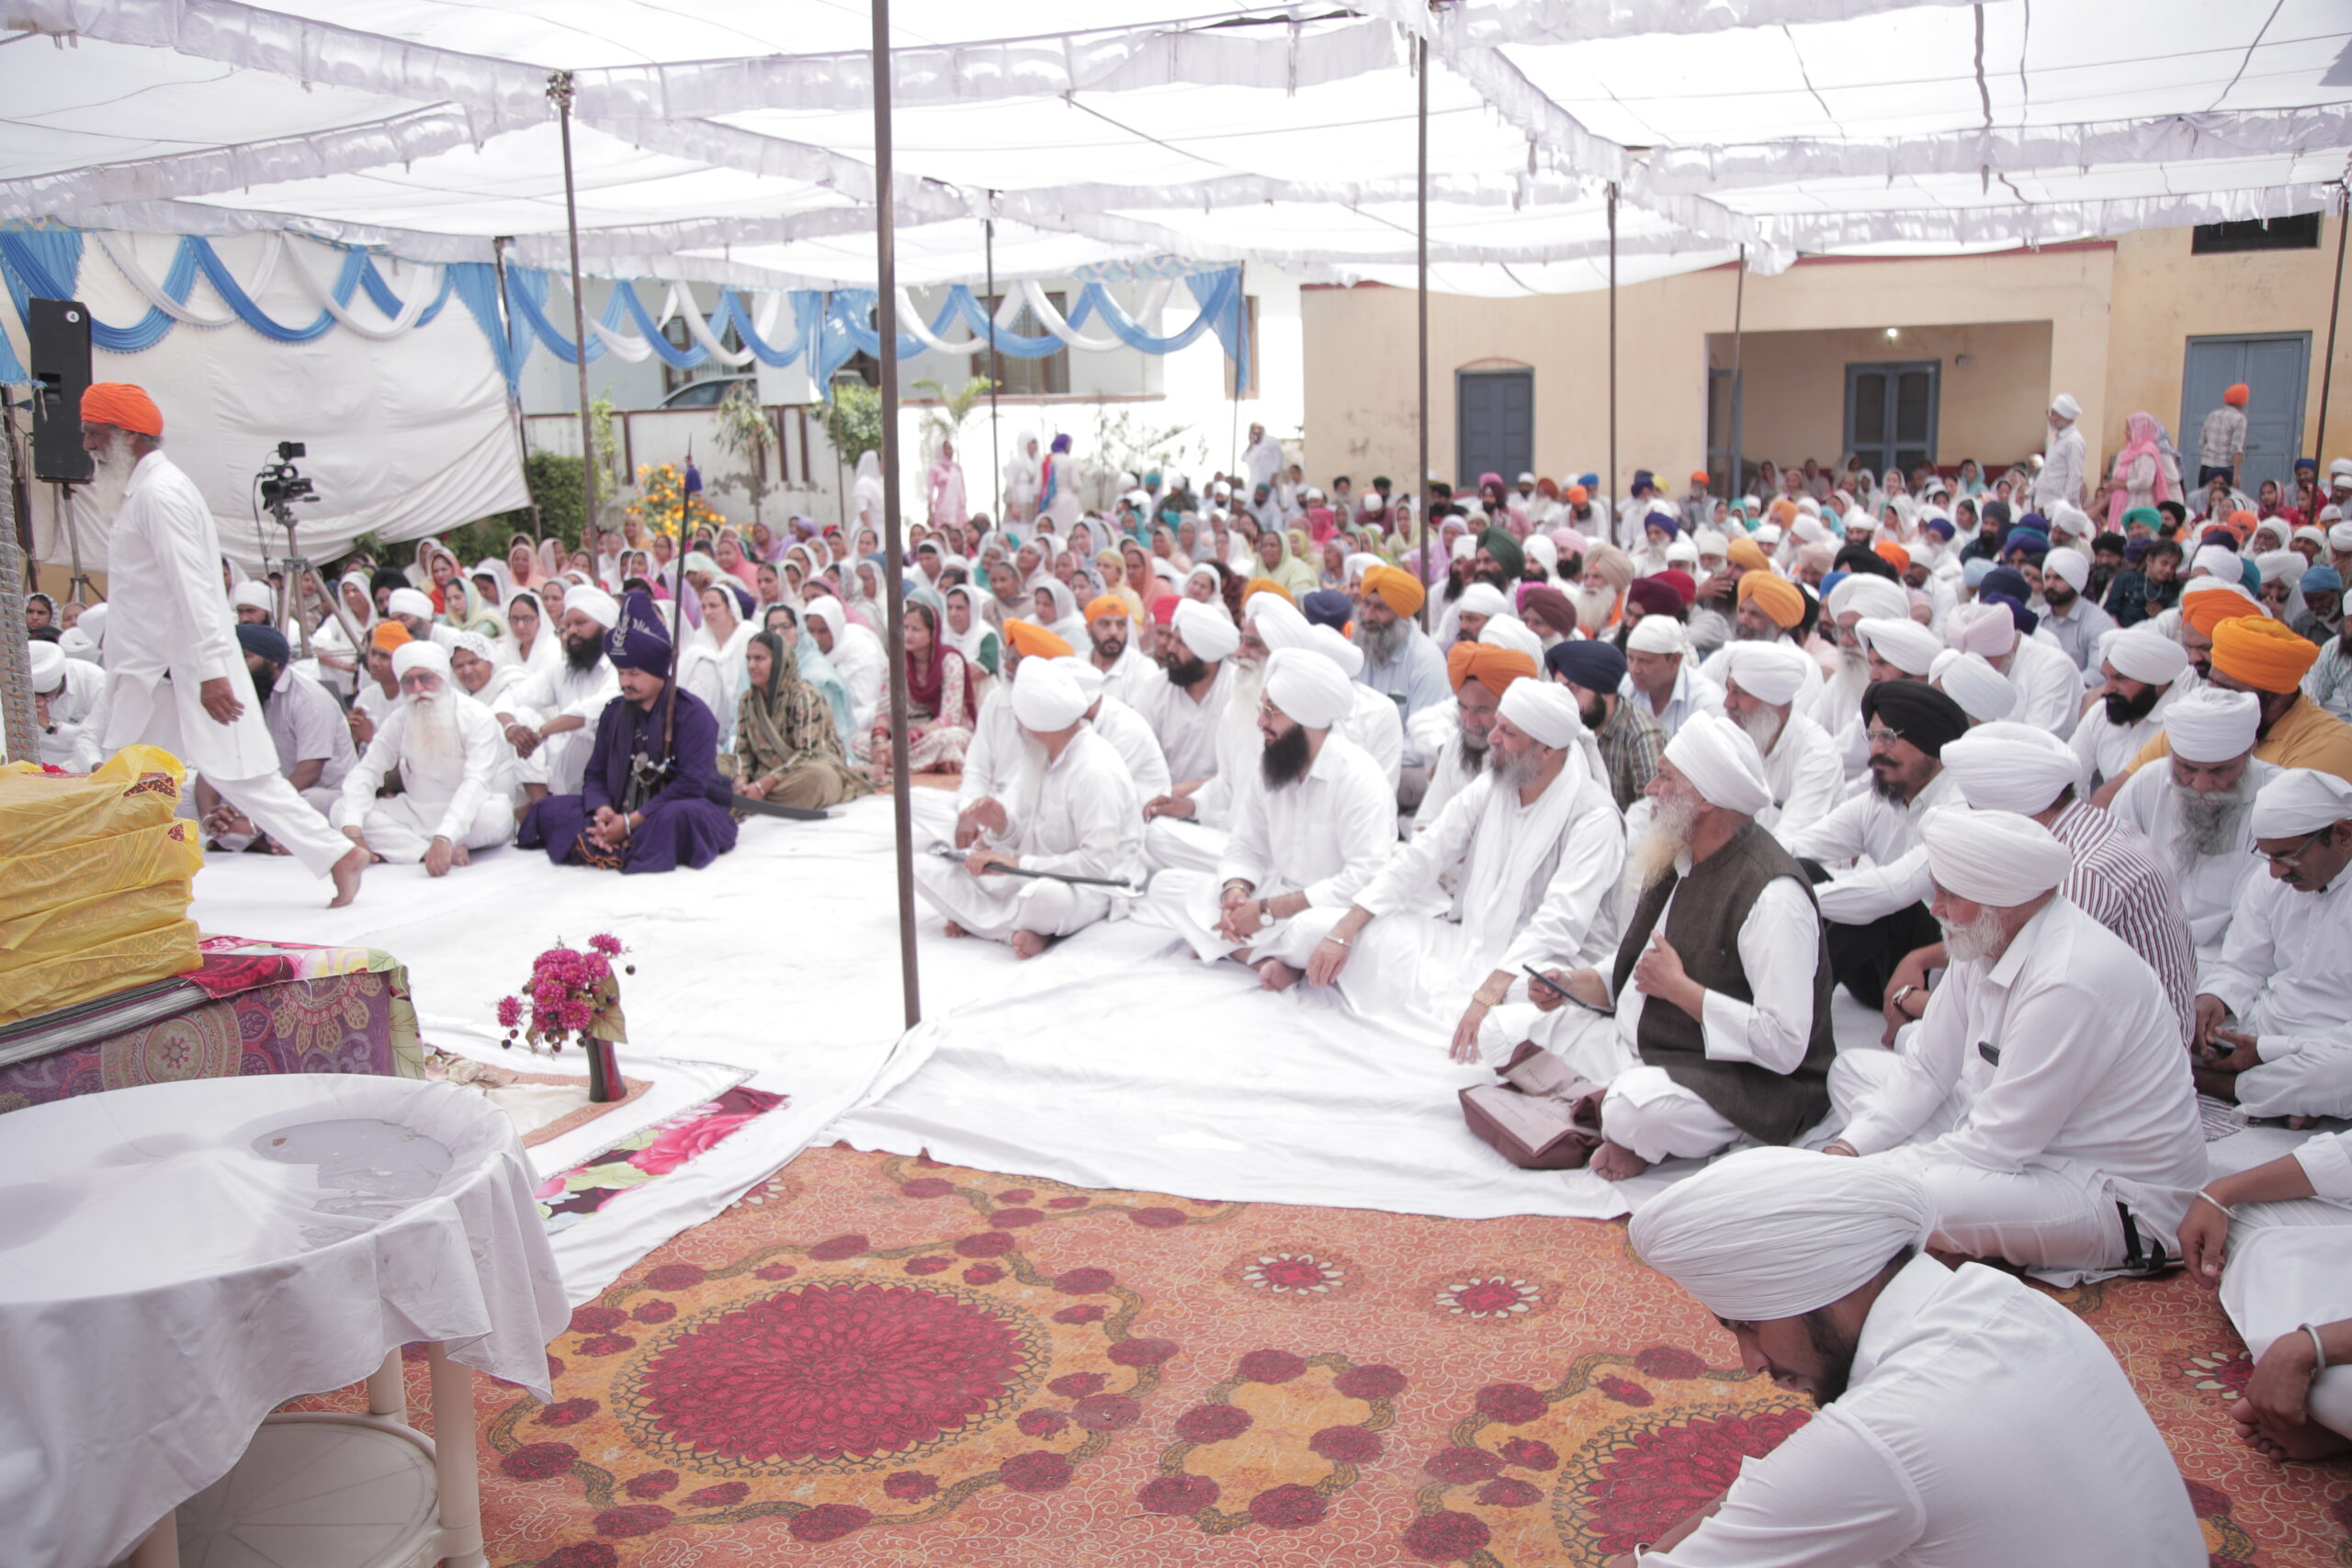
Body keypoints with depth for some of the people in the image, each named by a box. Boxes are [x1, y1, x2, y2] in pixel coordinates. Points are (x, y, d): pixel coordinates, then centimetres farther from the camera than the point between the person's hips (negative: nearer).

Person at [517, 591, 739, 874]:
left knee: (679, 816, -40)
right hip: (621, 813, 6)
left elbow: (691, 784, -19)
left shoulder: (692, 713, -10)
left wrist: (630, 823, -23)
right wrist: (602, 811, -18)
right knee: (549, 808, -6)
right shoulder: (614, 712, 11)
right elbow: (595, 773, 6)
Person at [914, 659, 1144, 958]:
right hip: (1031, 876, 8)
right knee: (926, 868, -4)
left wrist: (1018, 863, -23)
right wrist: (1001, 826, -15)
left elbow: (1098, 864, -25)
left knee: (1043, 897, -43)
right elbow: (1023, 831, 9)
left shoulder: (1097, 771, -21)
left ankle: (977, 918, -12)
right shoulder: (1039, 754, 5)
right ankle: (1015, 931, -18)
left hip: (1090, 888, -8)